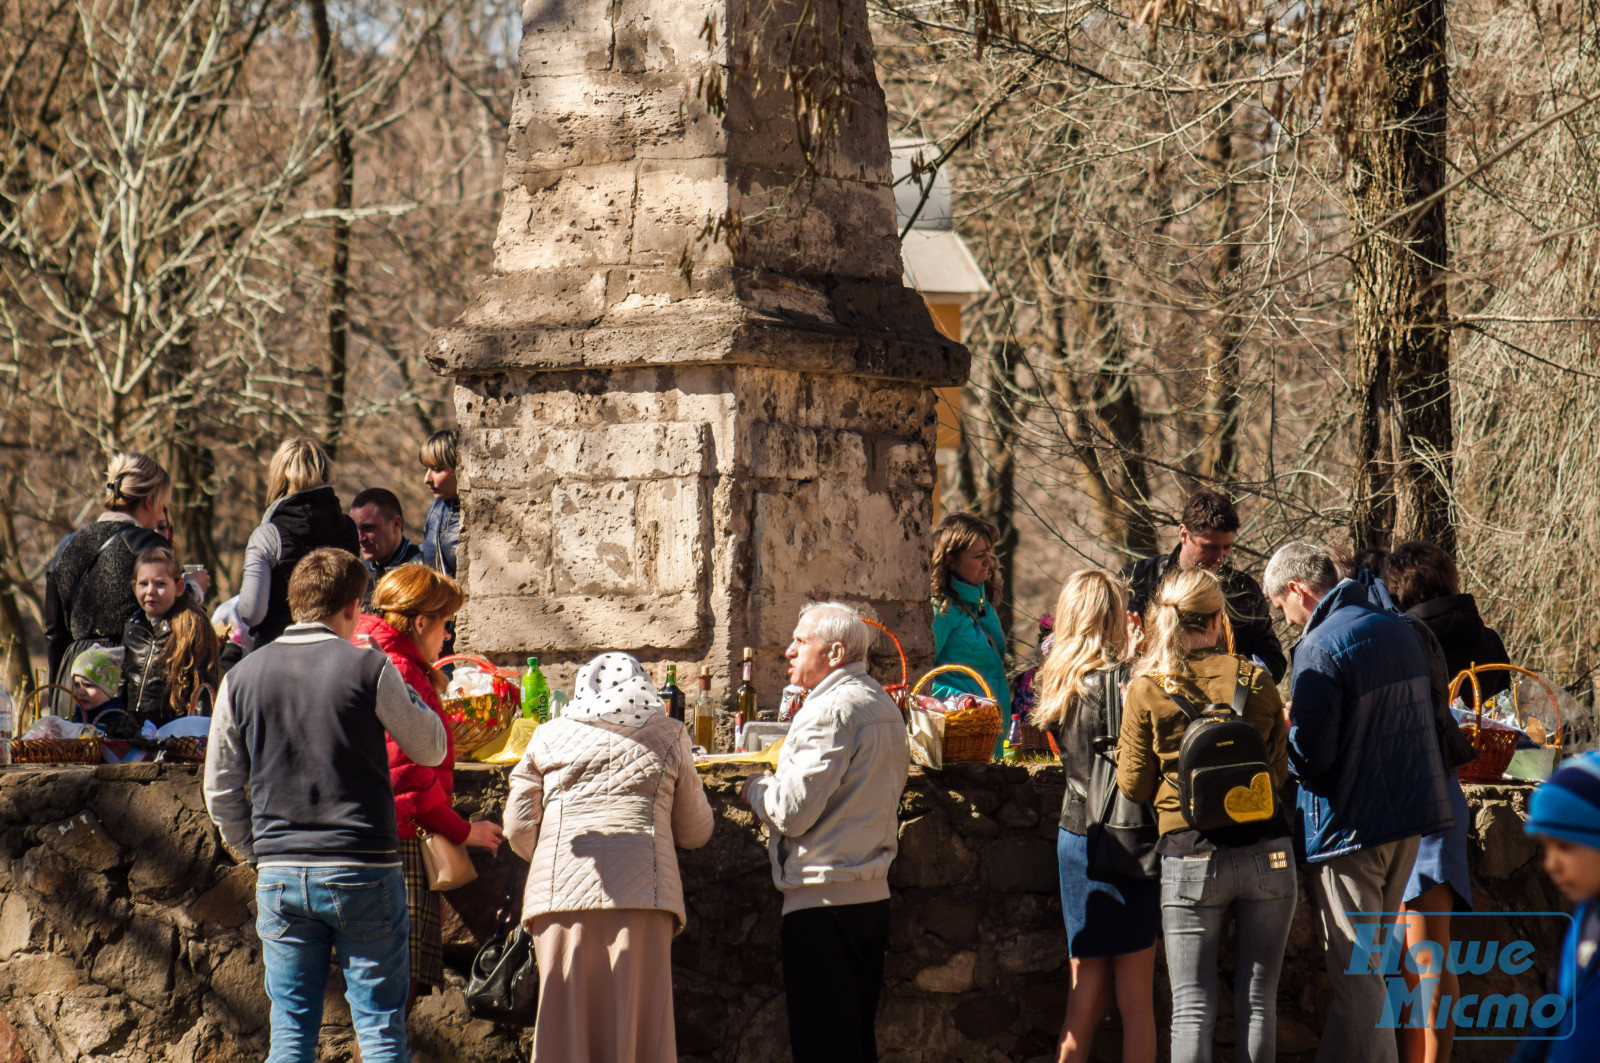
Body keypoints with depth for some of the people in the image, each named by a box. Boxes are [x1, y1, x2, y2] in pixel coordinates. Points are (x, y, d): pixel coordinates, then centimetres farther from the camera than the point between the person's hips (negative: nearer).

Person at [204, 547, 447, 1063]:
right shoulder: (369, 668, -7)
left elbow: (221, 793, 9)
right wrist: (400, 683, 18)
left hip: (279, 876, 3)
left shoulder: (242, 678, 4)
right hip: (364, 870, -3)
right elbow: (432, 749, 8)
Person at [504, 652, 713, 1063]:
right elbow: (695, 832, 21)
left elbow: (518, 830, 13)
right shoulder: (668, 737, 14)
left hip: (560, 890, 1)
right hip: (642, 889, -1)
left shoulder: (549, 737, 16)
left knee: (565, 1027, 2)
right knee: (637, 1025, 0)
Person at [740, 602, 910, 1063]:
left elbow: (792, 811, -18)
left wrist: (754, 789, 2)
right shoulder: (884, 707, 15)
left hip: (823, 898, -9)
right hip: (872, 893, 9)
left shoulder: (832, 709, -15)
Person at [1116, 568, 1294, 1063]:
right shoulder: (1256, 681, 2)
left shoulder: (1148, 689, -3)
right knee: (1257, 1003, 7)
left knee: (1193, 1007, 1)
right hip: (1266, 850, 2)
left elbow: (1134, 785, 3)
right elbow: (1278, 771, 11)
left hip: (1191, 855, -2)